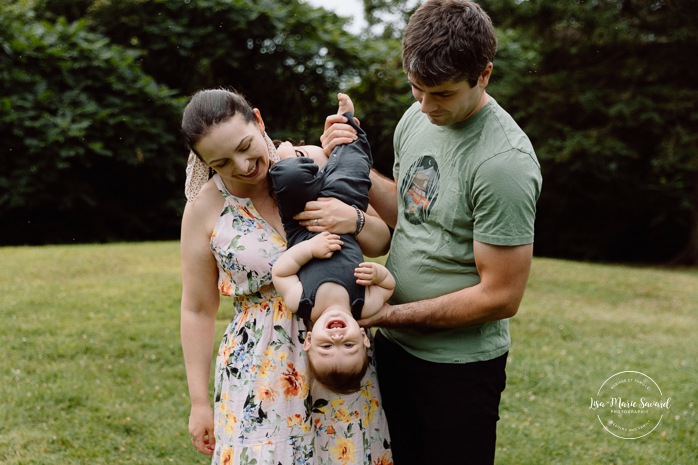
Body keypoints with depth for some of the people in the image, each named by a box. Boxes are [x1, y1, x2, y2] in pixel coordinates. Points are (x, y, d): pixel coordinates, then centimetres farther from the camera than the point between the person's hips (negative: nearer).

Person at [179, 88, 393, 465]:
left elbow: (382, 242, 3)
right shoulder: (206, 208, -7)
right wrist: (199, 402, 2)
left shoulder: (316, 162, -5)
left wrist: (354, 220, -19)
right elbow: (198, 310, 0)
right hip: (261, 371, -1)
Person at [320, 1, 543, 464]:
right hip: (394, 346, 7)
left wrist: (390, 315, -17)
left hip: (460, 363, -7)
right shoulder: (416, 118, 0)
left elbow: (501, 296, -20)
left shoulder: (504, 162, -23)